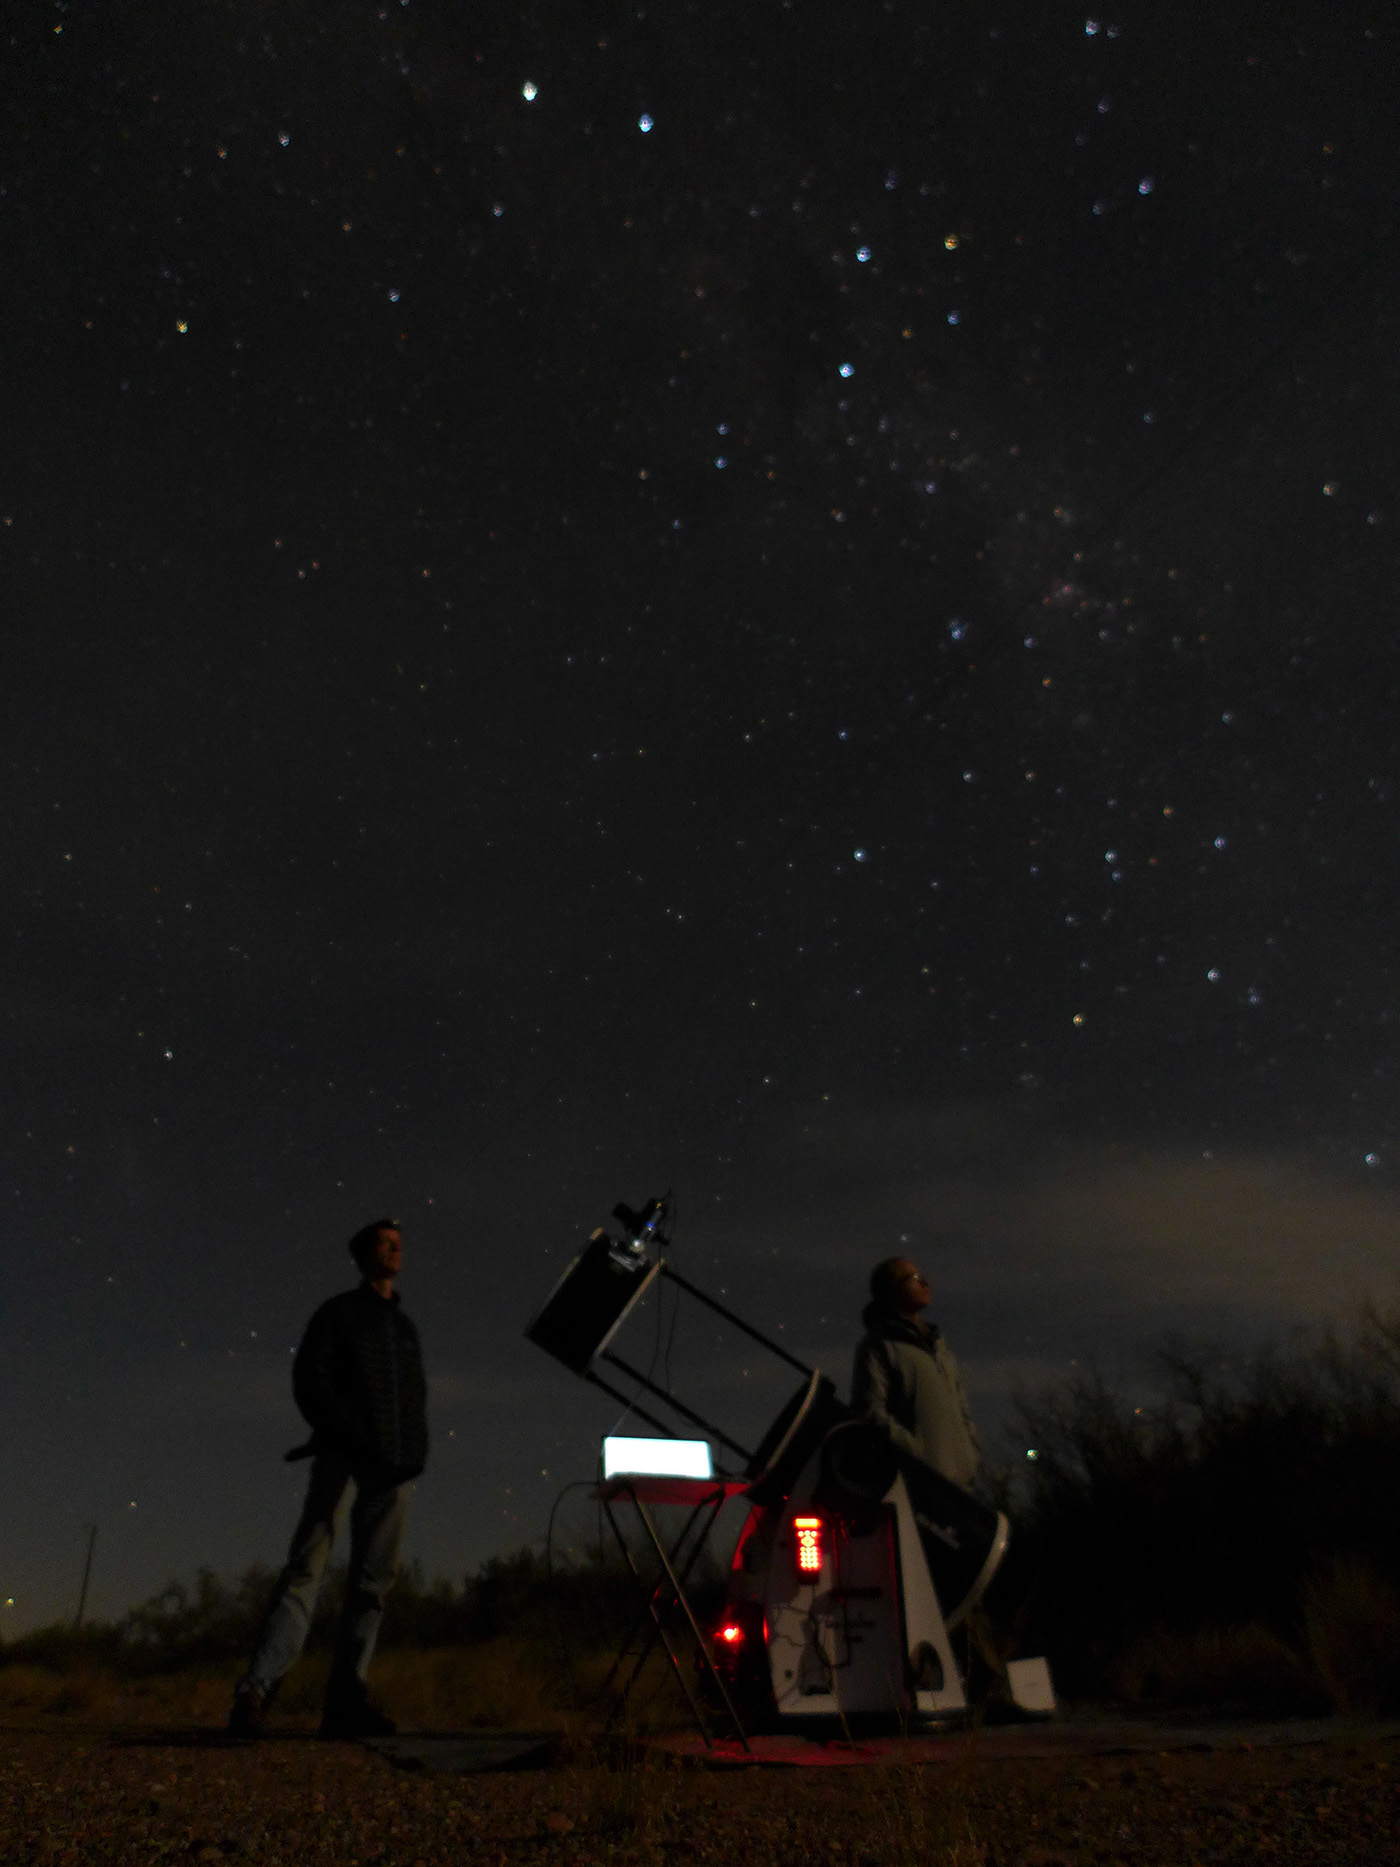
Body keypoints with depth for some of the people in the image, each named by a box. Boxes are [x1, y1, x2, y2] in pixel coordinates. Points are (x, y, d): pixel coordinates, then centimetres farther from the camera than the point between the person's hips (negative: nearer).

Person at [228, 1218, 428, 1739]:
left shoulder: (406, 1328, 23)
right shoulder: (338, 1313, 7)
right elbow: (309, 1380, -4)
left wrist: (414, 1451, 7)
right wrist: (355, 1438, -14)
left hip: (394, 1467, 5)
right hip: (344, 1457, -5)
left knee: (373, 1580, 1)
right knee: (307, 1564, -14)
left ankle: (345, 1701, 3)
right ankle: (257, 1686, -15)